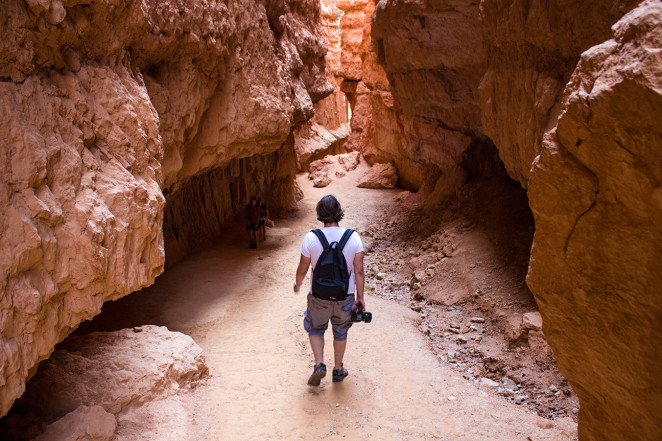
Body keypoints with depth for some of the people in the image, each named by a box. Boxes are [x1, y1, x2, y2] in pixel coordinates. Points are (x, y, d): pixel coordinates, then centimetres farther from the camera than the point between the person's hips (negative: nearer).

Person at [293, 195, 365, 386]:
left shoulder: (311, 238, -15)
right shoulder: (353, 237, -12)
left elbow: (302, 269, -5)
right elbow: (359, 271, -9)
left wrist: (297, 284, 16)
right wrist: (360, 297, 1)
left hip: (319, 297, -1)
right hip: (345, 297, 1)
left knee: (315, 328, 25)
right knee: (340, 332, 23)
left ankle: (319, 365, 11)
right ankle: (338, 370, 36)